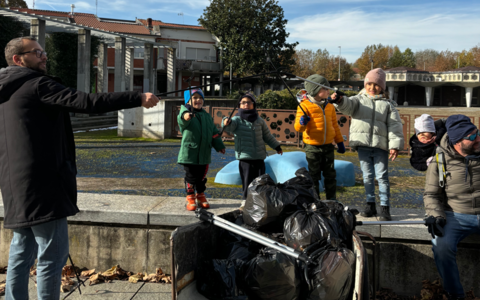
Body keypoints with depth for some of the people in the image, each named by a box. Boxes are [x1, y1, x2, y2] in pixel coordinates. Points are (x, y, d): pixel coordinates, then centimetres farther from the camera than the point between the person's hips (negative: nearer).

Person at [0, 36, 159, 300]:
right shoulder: (36, 84, -10)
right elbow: (87, 102, -19)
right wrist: (138, 98, -17)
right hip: (41, 183, -9)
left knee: (21, 253, 14)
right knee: (52, 255, -4)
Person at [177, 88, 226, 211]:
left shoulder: (207, 116, 12)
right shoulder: (186, 112, -7)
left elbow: (214, 132, 20)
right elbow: (182, 119, -33)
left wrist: (219, 146, 18)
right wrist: (185, 116, -57)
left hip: (204, 154, 5)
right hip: (189, 153, -5)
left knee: (202, 177, 14)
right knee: (190, 177, 2)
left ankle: (201, 196, 30)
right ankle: (190, 198, 14)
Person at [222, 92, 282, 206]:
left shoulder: (259, 121, 10)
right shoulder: (237, 120, -1)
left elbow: (267, 136, 21)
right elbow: (229, 127, -23)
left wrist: (276, 146, 26)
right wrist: (226, 123, -46)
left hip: (259, 157, 3)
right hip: (244, 157, -3)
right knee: (247, 180, -1)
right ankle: (246, 200, 13)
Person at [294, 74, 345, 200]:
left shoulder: (330, 107, 9)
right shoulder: (305, 106, -8)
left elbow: (335, 125, 18)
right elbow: (298, 127, -11)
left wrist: (339, 142, 16)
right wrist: (302, 123, -33)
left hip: (328, 146, 5)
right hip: (313, 147, -5)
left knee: (330, 175, 10)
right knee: (314, 176, 4)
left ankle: (332, 200, 22)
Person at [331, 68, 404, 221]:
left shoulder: (388, 104, 8)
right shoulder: (359, 99, 10)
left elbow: (395, 125, 2)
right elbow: (348, 105, -12)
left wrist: (395, 145, -8)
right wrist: (339, 101, -36)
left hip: (380, 146, -2)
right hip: (362, 145, 2)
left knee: (382, 177, -3)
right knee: (367, 176, 9)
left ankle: (385, 208, 2)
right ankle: (370, 205, 19)